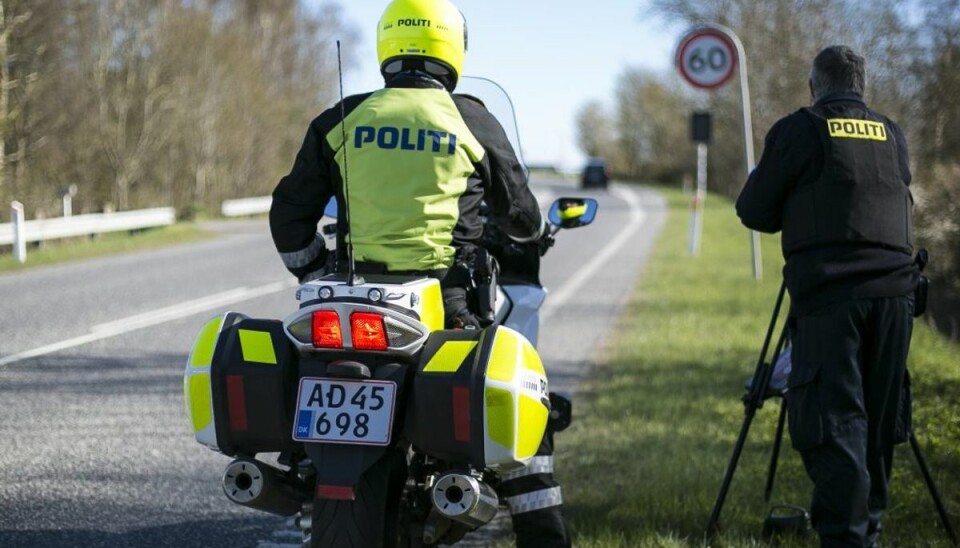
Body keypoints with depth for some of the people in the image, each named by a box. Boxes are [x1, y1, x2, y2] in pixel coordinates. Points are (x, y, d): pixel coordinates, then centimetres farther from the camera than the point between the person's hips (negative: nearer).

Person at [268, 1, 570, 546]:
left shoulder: (341, 121, 7)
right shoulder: (473, 121, 3)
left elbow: (290, 214, 11)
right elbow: (520, 214, 16)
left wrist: (316, 276, 26)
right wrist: (538, 230, 39)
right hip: (448, 302, -2)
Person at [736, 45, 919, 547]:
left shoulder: (798, 130, 1)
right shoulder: (891, 135, 14)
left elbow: (754, 212, 5)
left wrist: (758, 181, 25)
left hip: (827, 294, -5)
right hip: (893, 291, 5)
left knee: (833, 421, -7)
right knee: (878, 422, 14)